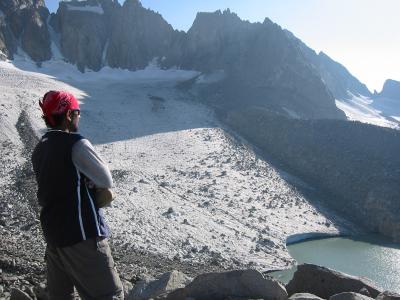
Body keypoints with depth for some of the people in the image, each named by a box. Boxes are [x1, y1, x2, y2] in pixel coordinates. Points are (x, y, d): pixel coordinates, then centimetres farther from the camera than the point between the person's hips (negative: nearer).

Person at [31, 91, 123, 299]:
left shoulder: (39, 150, 10)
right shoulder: (76, 144, -14)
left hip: (52, 234, 9)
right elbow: (107, 181, -9)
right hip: (82, 235, -8)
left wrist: (83, 183, 2)